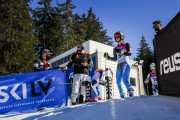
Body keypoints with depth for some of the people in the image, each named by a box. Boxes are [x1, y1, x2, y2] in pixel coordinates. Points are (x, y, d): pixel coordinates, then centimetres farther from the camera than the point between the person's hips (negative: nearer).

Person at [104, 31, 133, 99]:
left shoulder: (126, 45, 8)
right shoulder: (115, 48, 19)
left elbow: (130, 53, -9)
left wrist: (122, 52, -25)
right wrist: (108, 57, 3)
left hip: (125, 64, -5)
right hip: (119, 65, 5)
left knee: (125, 80, -21)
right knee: (118, 81, 2)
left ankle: (130, 90, -4)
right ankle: (122, 94, 12)